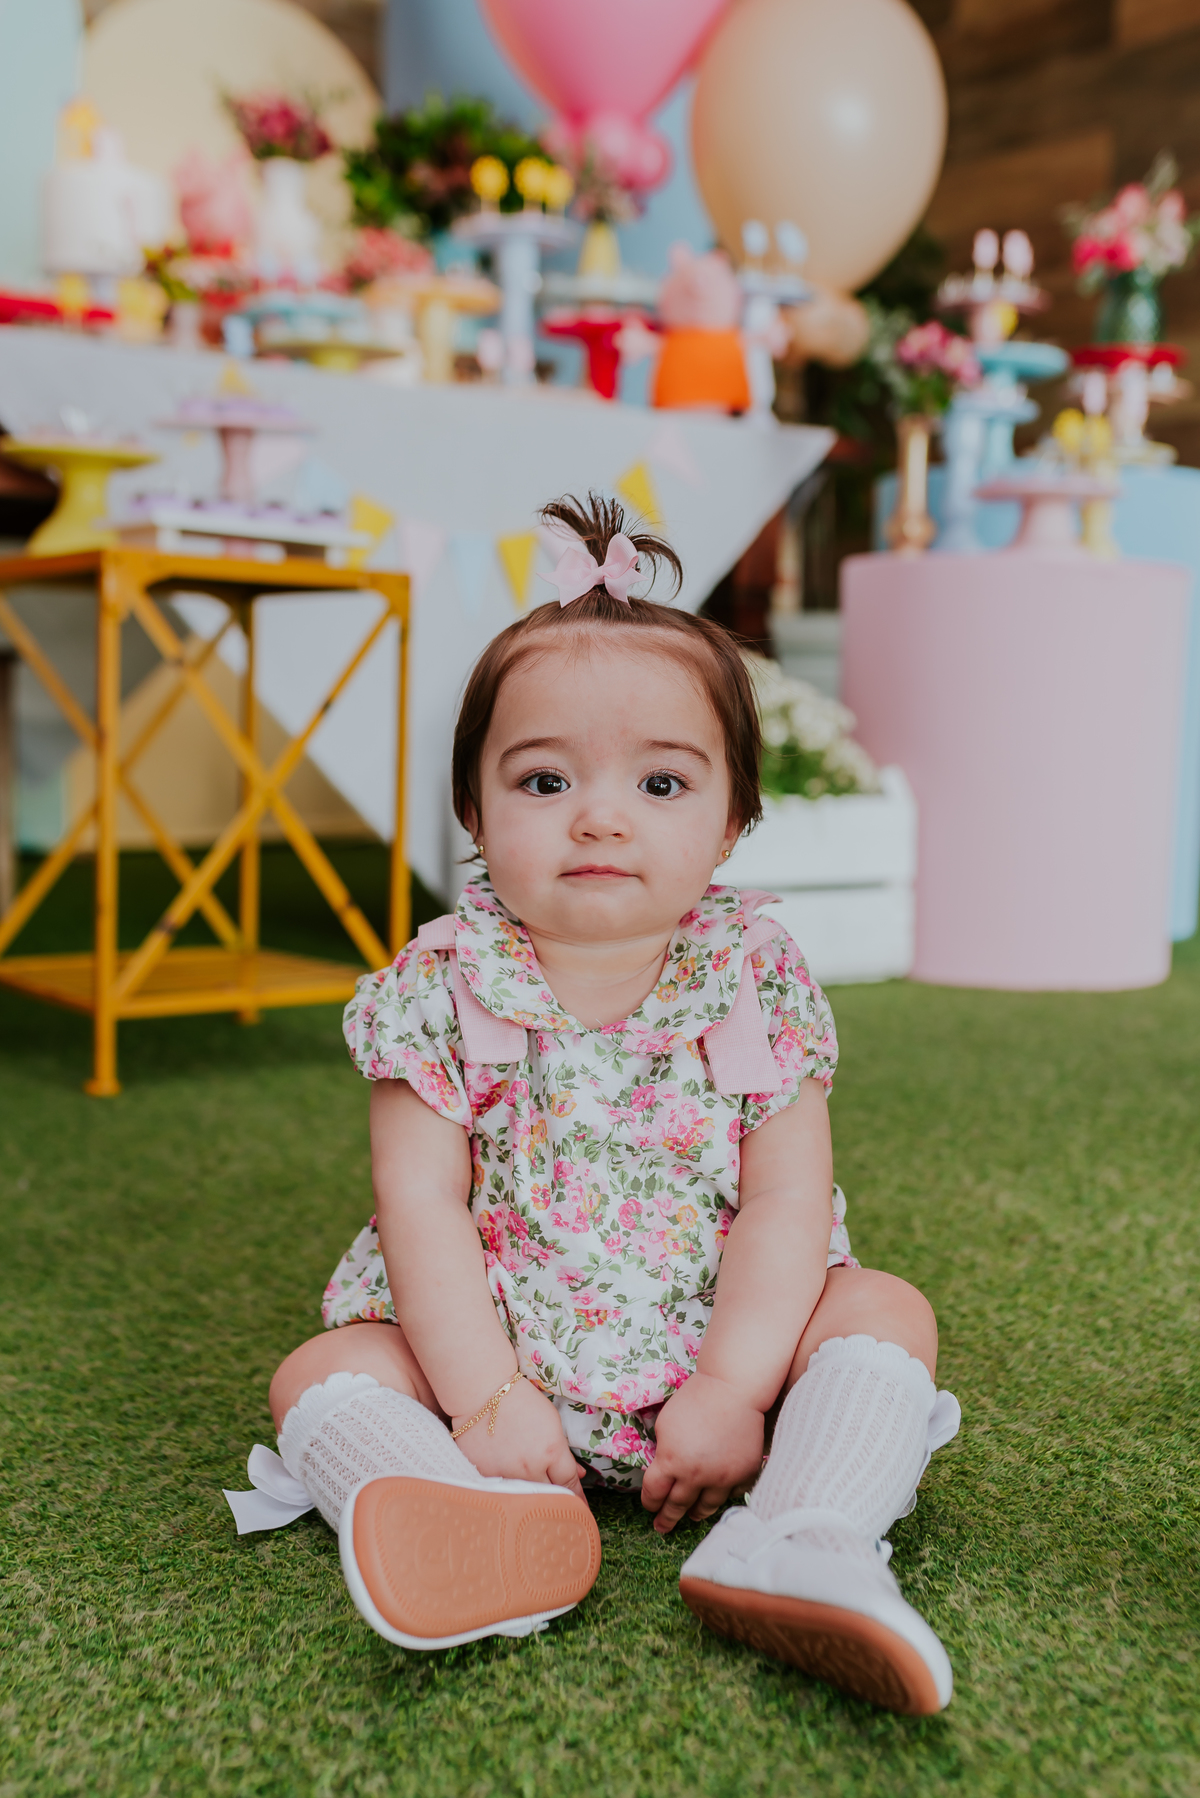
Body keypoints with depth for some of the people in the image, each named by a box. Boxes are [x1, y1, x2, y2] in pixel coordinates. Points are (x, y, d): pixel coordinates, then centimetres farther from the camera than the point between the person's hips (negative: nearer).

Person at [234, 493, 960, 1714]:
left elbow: (787, 1204, -12)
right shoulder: (443, 989, -10)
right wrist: (484, 1396, -23)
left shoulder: (761, 982, -9)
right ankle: (482, 1530, -42)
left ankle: (805, 1544, -36)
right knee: (324, 1370, -17)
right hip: (486, 1343, 0)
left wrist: (732, 1389, -21)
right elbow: (422, 1205, -14)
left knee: (887, 1311, -16)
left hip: (719, 1345, 1)